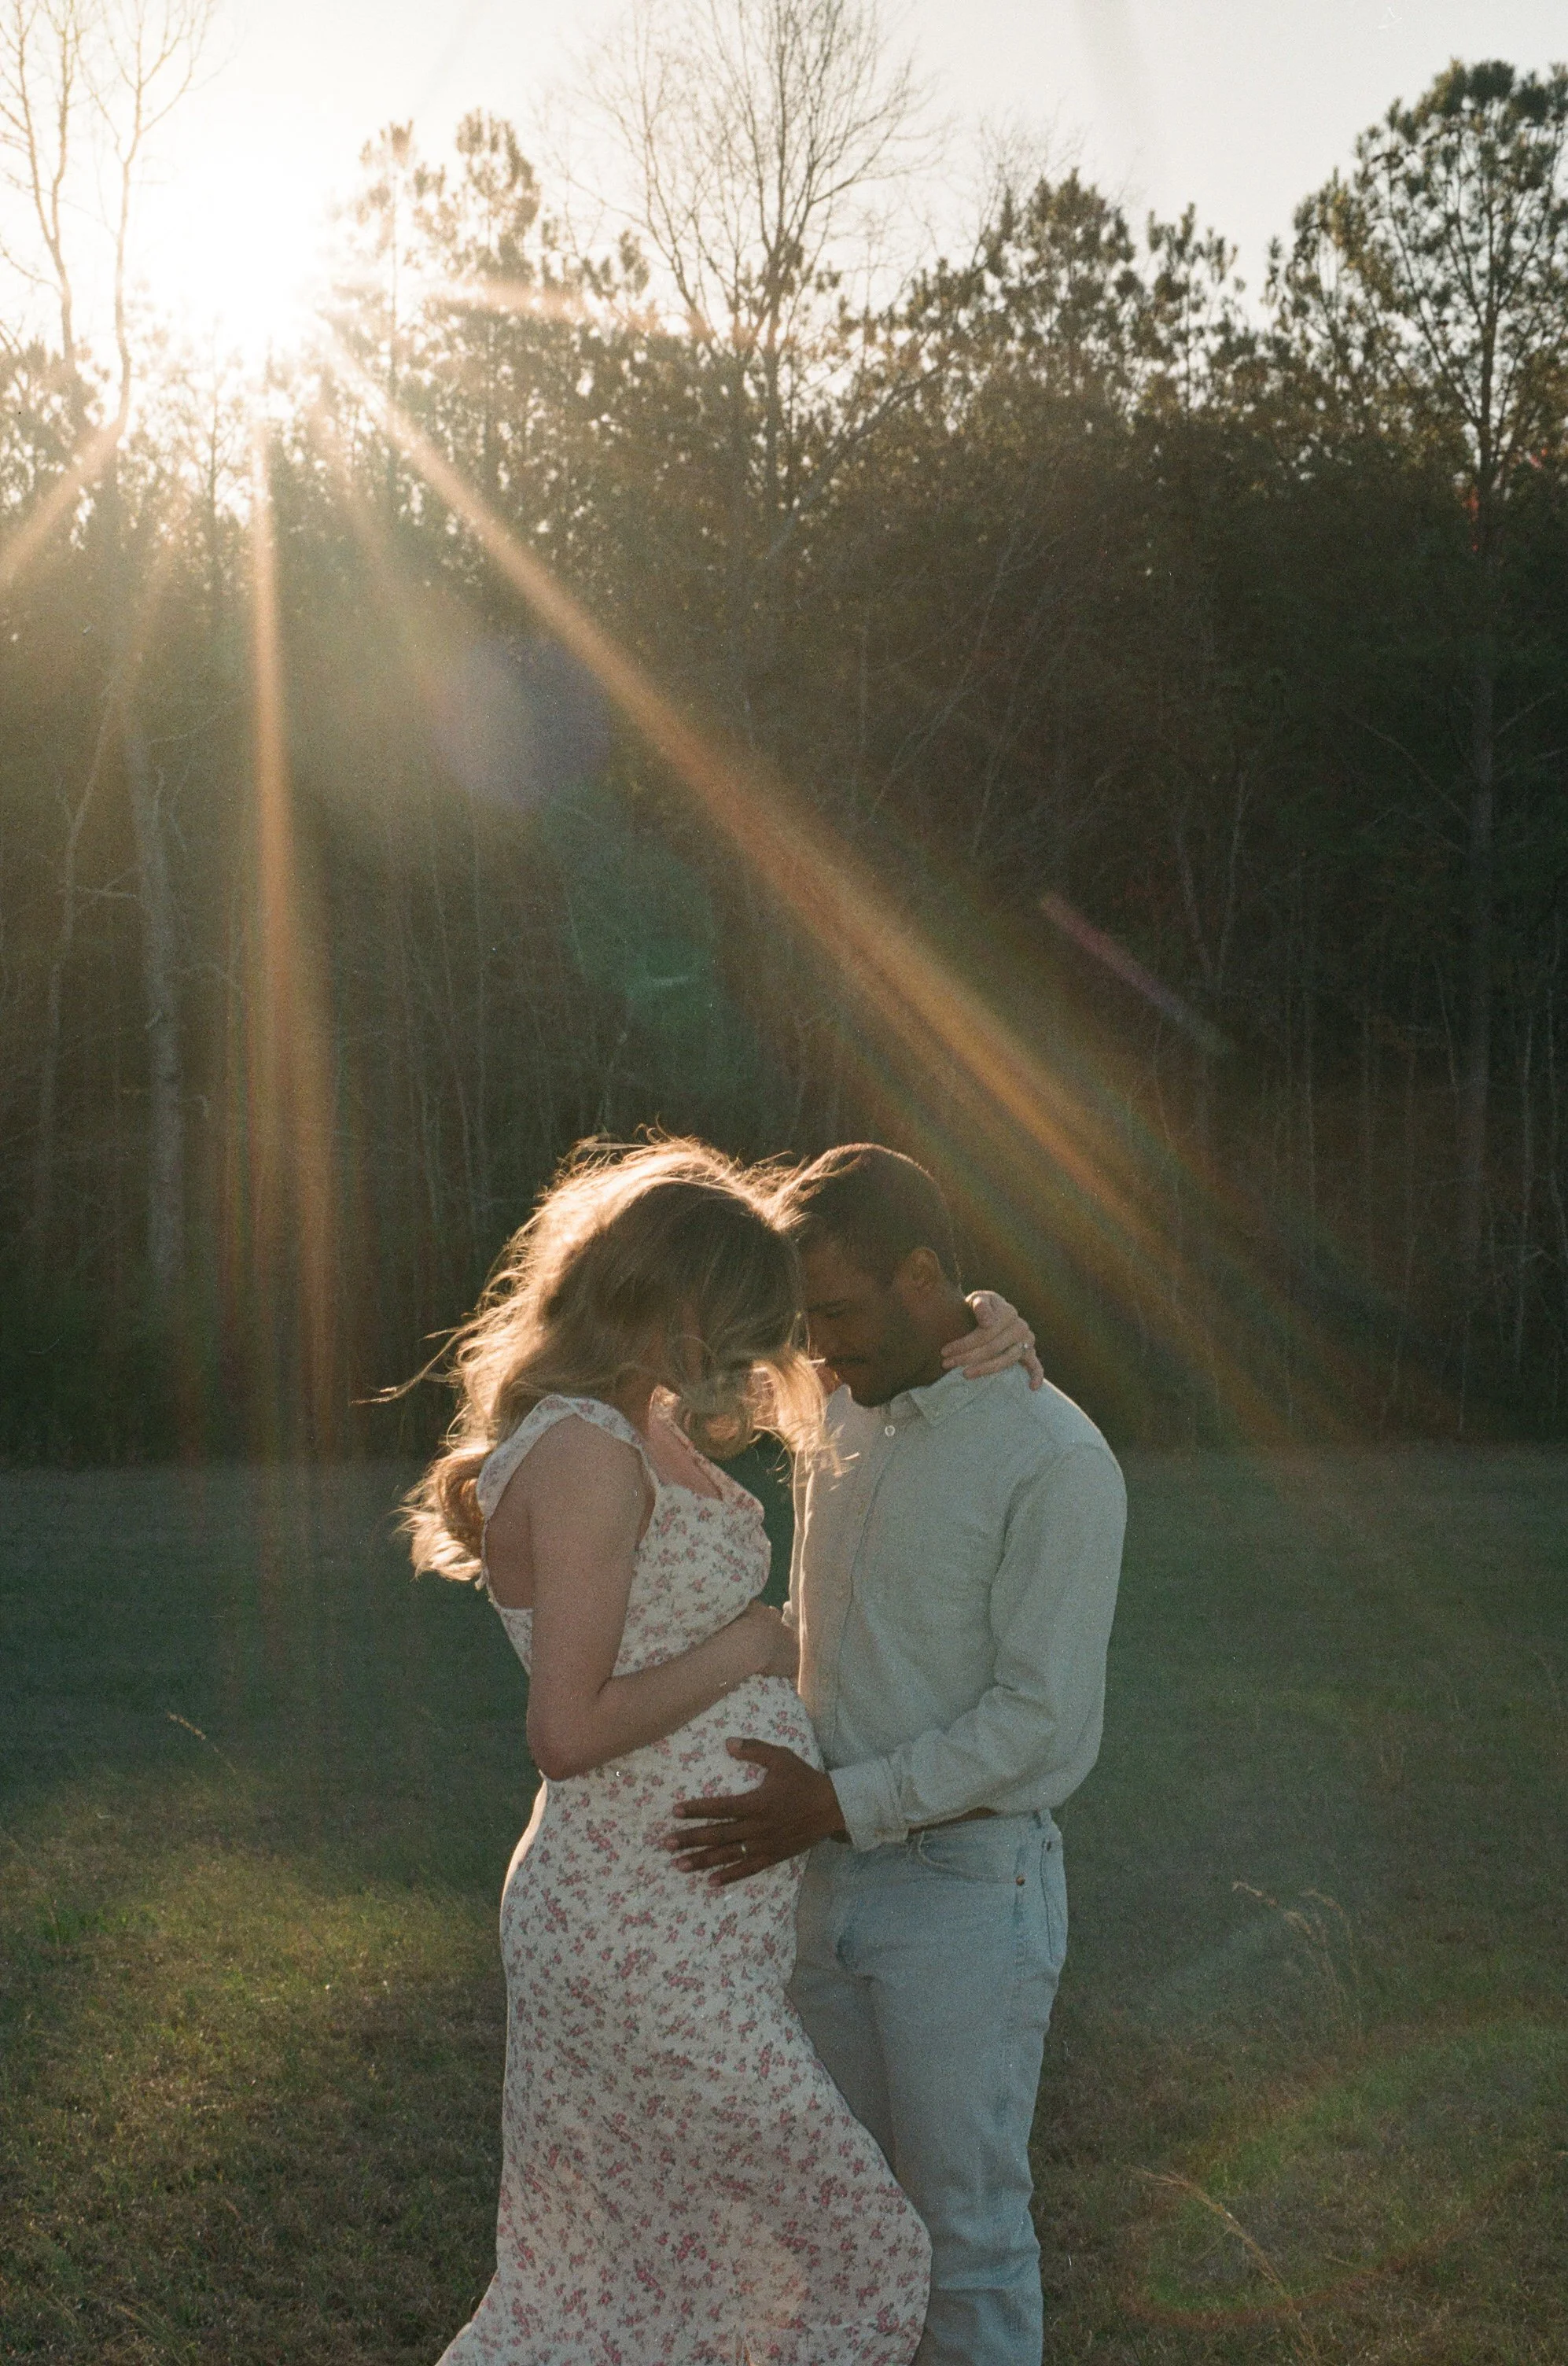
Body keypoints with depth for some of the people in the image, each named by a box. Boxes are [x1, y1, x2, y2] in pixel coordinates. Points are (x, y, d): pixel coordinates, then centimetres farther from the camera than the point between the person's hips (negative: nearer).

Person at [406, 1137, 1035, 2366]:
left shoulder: (647, 1427, 9)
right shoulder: (586, 1452, -20)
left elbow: (779, 1389, 28)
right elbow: (568, 1731, -26)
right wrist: (743, 1648, -13)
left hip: (674, 1921, 10)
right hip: (652, 1942, -10)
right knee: (857, 2252, 3)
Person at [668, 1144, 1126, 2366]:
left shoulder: (1055, 1461, -17)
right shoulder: (848, 1417, 7)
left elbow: (1043, 1720, -19)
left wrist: (837, 1803, -22)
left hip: (968, 1889, -7)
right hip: (831, 1875, 7)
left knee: (967, 2227, 6)